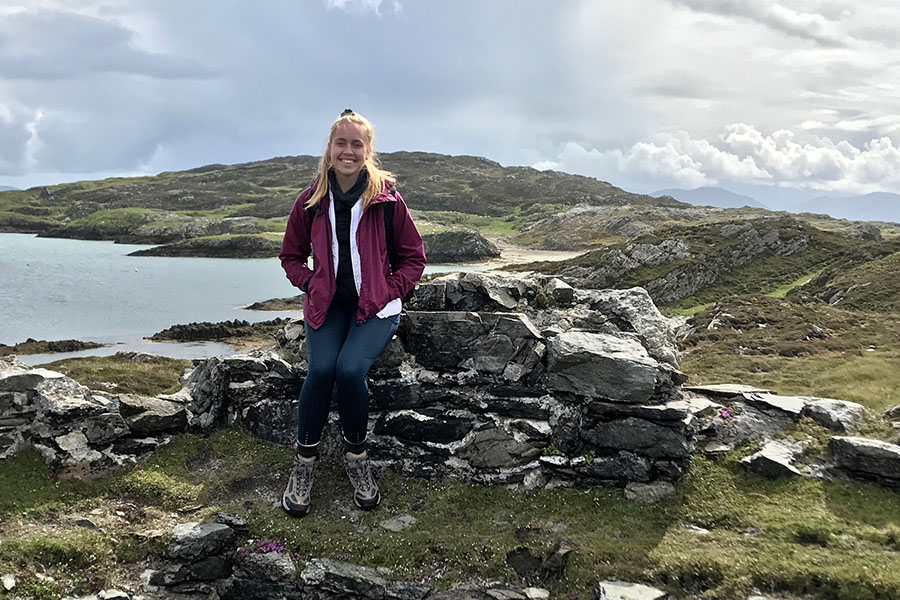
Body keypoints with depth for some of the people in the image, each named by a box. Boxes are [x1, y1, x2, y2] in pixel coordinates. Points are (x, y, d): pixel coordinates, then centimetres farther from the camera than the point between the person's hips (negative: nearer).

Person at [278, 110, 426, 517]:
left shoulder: (386, 199, -3)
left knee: (349, 369, -27)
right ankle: (304, 460, -4)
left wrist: (390, 293, -8)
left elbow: (413, 258, 5)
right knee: (320, 369, -25)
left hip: (375, 305, -2)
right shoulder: (311, 200, 3)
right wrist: (312, 284, -1)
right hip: (326, 304, 2)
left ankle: (356, 457, -2)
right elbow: (291, 256, 16)